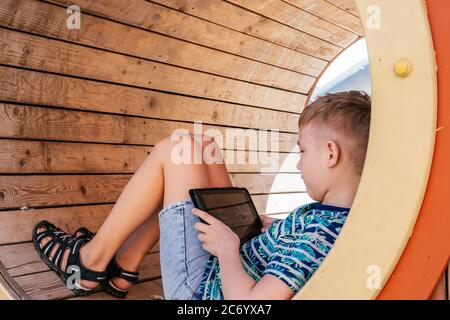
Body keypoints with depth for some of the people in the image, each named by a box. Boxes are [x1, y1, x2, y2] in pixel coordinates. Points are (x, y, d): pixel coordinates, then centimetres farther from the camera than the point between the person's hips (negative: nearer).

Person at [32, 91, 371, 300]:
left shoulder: (318, 231, -30)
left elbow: (247, 300, -34)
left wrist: (227, 248, -19)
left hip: (203, 287, -8)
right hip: (236, 269, 8)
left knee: (175, 149, -10)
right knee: (202, 149, 8)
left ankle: (92, 260, 6)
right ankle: (123, 265, 14)